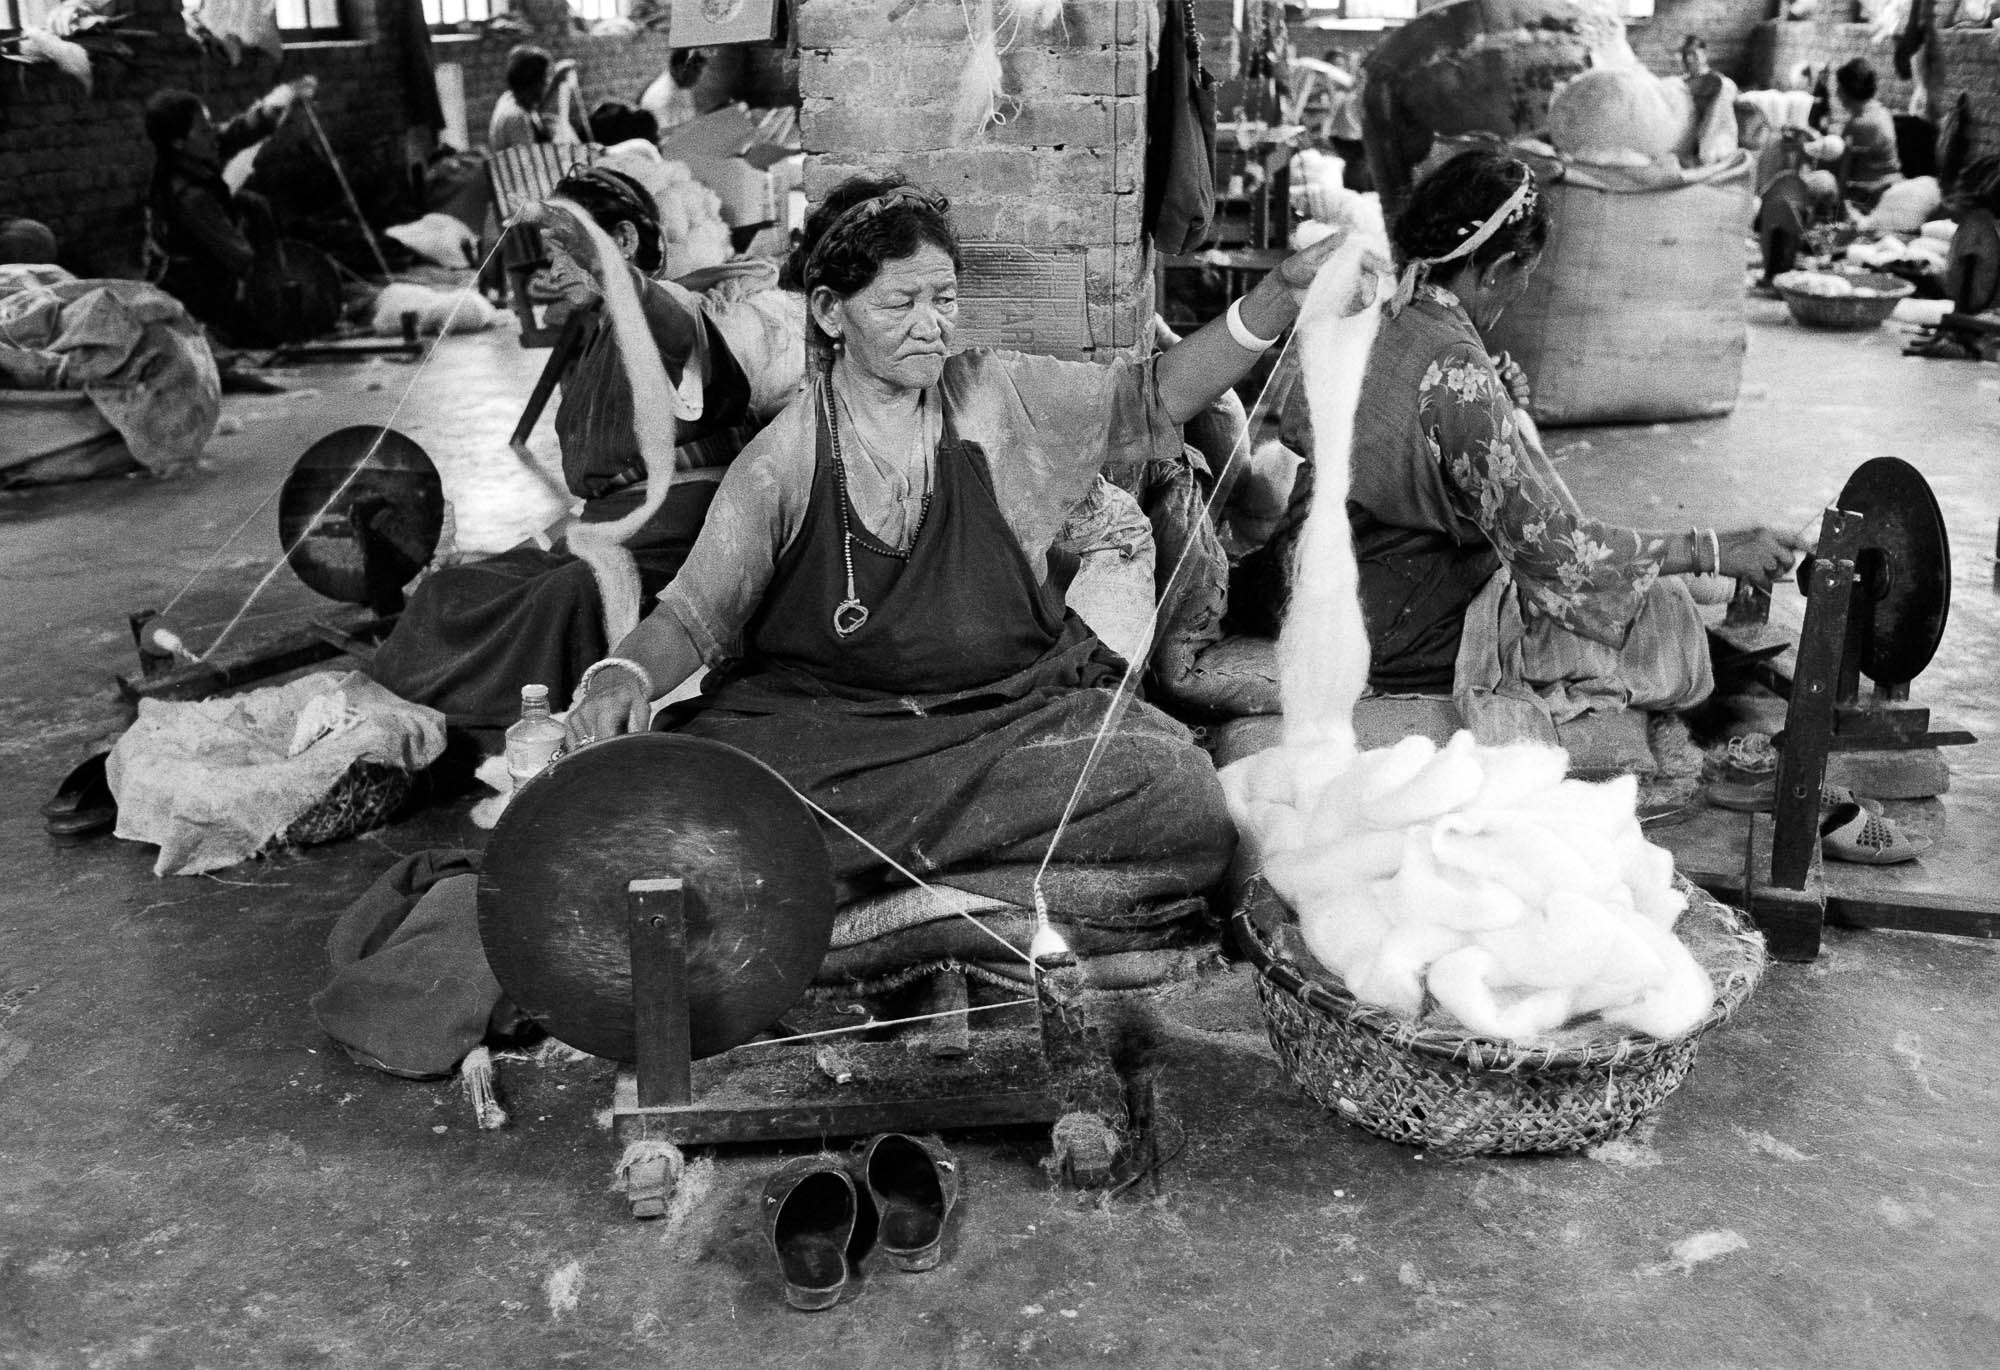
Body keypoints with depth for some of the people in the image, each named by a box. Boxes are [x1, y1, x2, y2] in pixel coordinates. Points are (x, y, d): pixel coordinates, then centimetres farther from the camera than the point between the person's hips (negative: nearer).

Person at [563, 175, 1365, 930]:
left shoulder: (998, 398, 3)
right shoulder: (783, 459, -2)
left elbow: (1156, 394, 1)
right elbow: (694, 614, -3)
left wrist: (1283, 293, -12)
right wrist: (625, 677, -25)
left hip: (1020, 702, 2)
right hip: (830, 720, -1)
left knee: (1188, 811, -24)